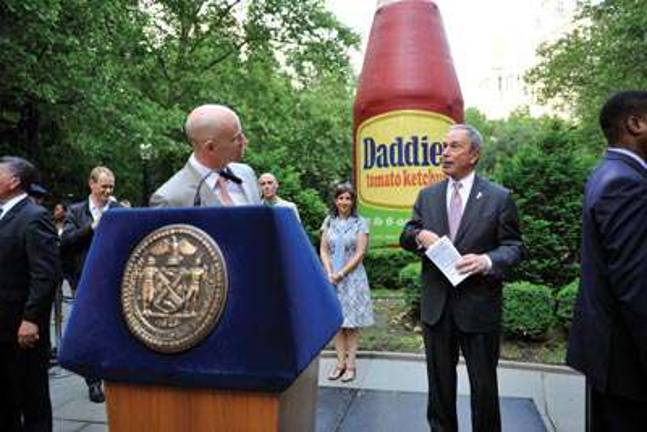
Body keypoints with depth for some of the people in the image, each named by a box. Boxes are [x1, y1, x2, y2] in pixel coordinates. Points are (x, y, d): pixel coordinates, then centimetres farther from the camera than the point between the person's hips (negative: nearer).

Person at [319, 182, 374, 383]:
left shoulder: (360, 223, -2)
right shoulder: (329, 221, 8)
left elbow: (360, 253, -6)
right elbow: (323, 250, 6)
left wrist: (341, 273, -11)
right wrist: (330, 273, -8)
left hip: (352, 277, -3)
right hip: (331, 278, 3)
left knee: (352, 322, 1)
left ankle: (350, 364, 7)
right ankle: (340, 362, 13)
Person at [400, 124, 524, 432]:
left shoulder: (499, 197, -4)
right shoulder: (427, 195, 6)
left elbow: (514, 246, -3)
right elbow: (406, 236, 9)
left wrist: (488, 261, -23)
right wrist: (419, 235, -14)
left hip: (479, 306, -3)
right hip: (436, 305, 3)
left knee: (484, 384, 10)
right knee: (439, 382, 17)